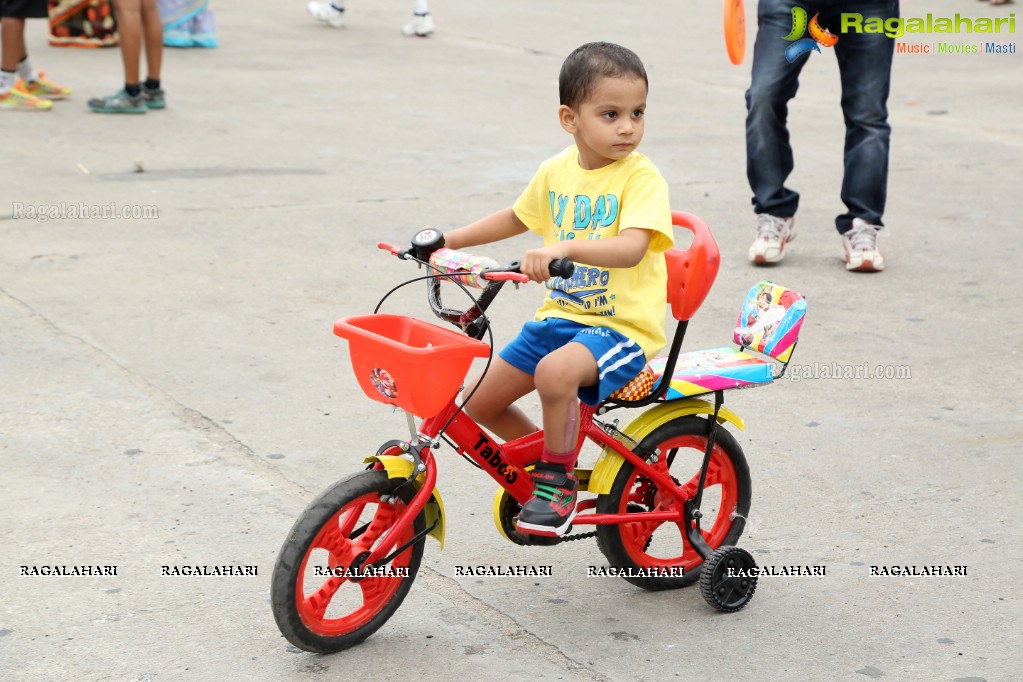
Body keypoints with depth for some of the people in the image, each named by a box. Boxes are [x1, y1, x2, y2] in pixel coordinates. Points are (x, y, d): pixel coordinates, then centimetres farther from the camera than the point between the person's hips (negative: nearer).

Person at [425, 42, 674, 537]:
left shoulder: (642, 178, -14)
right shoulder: (557, 172, 6)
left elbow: (630, 248, -31)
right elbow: (518, 217, 26)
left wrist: (566, 247, -46)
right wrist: (449, 239, 21)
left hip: (622, 325, -7)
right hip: (560, 315, 7)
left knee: (555, 372, -36)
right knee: (481, 401, 2)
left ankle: (558, 481, -12)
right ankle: (541, 463, 29)